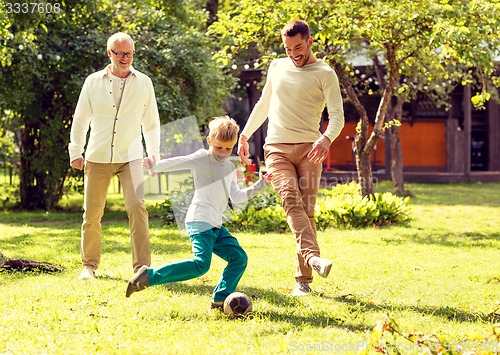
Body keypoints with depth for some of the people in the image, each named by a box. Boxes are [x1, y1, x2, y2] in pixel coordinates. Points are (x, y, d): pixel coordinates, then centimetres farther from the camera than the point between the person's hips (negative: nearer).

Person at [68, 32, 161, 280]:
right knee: (92, 213, 4)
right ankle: (89, 265, 20)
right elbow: (80, 119, 10)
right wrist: (75, 152, 4)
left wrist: (153, 154, 7)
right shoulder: (93, 82, 4)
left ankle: (142, 266, -12)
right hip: (97, 157, 1)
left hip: (130, 157, -1)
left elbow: (151, 122, 12)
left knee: (137, 208, -16)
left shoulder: (143, 83, 5)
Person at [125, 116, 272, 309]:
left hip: (216, 225, 9)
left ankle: (220, 299, 8)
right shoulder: (202, 159, -4)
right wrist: (156, 167, -36)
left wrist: (259, 185, 17)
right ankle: (149, 276, -20)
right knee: (201, 264, -23)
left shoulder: (230, 167, 20)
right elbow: (179, 162, -19)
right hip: (199, 222, -9)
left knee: (239, 258, 4)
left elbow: (236, 197, 24)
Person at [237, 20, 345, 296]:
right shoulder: (277, 67, 16)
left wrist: (326, 139, -27)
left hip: (309, 148, -2)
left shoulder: (324, 74, 2)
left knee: (306, 209, -8)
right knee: (291, 201, -22)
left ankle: (303, 279, -4)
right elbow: (263, 105, 29)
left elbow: (337, 116, -7)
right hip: (277, 149, 2)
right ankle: (312, 256, -40)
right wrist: (245, 135, 26)